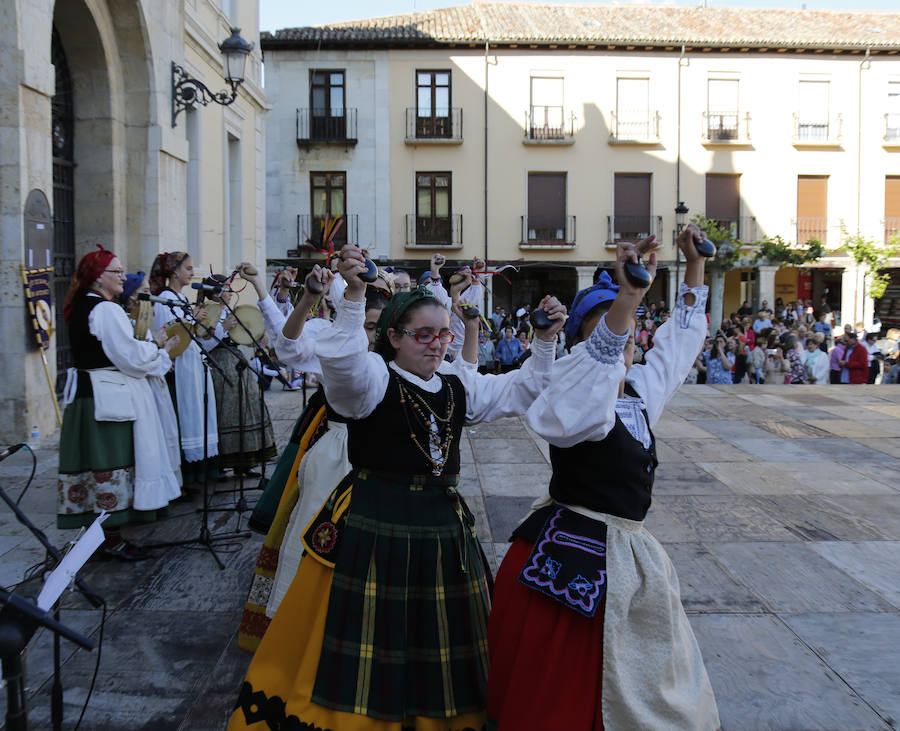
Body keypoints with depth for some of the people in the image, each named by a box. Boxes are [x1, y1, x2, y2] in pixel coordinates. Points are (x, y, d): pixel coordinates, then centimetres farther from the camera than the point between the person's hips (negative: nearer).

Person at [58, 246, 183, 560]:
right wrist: (163, 350, -1)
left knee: (98, 462, 12)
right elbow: (132, 356, -17)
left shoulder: (79, 307, 15)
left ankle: (105, 533, 20)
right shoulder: (107, 309, -16)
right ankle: (112, 539, 3)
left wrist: (150, 350, 16)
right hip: (111, 397, -10)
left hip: (86, 393, 10)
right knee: (115, 463, -4)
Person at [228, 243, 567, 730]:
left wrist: (546, 342, 1)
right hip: (373, 528, -6)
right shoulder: (374, 378, -8)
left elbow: (522, 391, 15)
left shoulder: (457, 387, 10)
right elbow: (341, 361, -30)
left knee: (442, 641, 16)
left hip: (442, 526, 6)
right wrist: (354, 296, -42)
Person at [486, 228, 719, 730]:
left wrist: (695, 263, 19)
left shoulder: (641, 392, 6)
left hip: (627, 556, 8)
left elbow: (680, 340, 19)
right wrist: (628, 297, -52)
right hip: (571, 558, -7)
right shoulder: (580, 402, -16)